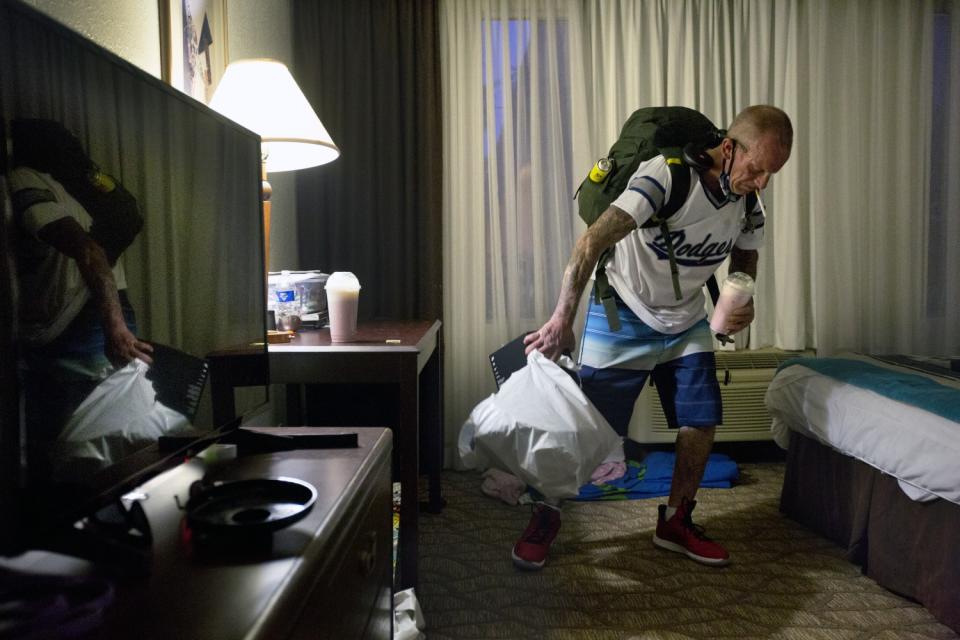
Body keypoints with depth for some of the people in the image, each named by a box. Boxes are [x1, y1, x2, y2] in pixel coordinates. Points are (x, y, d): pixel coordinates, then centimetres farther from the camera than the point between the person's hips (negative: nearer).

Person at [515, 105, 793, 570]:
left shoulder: (748, 201, -6)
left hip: (686, 322, 6)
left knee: (702, 423, 2)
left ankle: (675, 523, 23)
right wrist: (563, 319, -43)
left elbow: (744, 256, 12)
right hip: (623, 317, -6)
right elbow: (594, 240, -36)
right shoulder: (667, 175, -28)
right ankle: (546, 518, 18)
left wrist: (743, 302, -10)